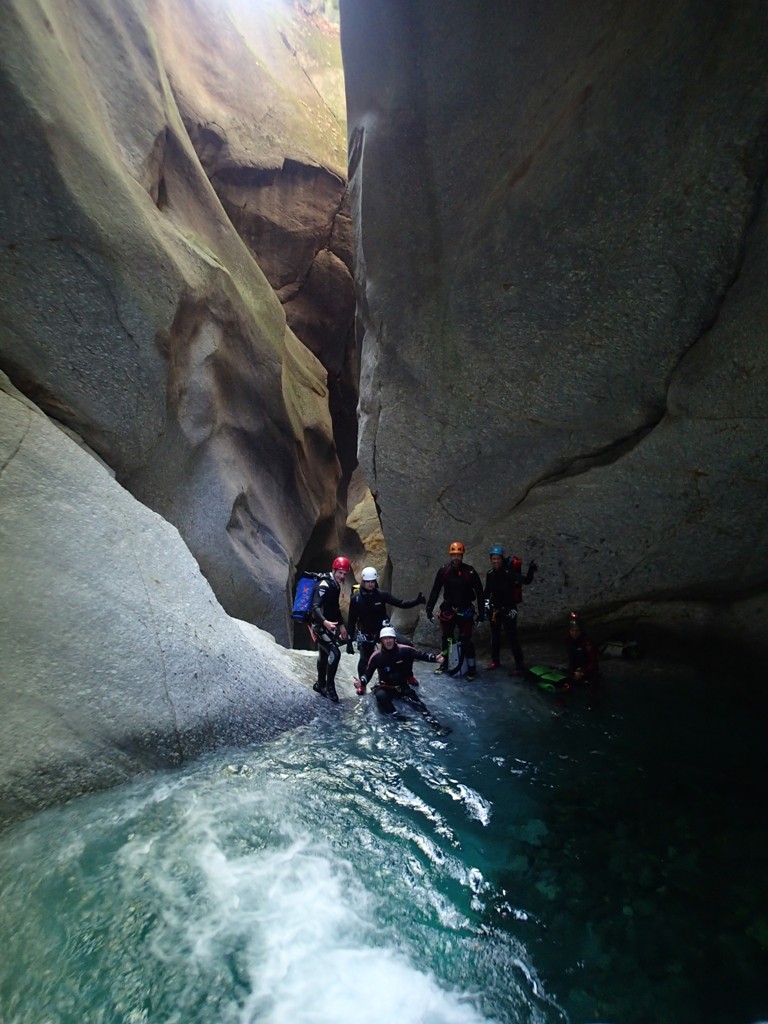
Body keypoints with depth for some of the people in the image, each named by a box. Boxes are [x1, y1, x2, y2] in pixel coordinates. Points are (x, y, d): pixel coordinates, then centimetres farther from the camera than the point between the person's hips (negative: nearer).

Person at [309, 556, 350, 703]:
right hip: (320, 625, -9)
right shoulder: (324, 585, -22)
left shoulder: (336, 585, 9)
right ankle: (329, 687, -6)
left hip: (328, 626, 10)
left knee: (324, 655, 18)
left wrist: (341, 624, 22)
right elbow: (315, 607, -31)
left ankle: (320, 684, 32)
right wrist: (325, 622, -46)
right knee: (334, 653, -17)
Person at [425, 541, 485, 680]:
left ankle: (471, 667, 9)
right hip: (448, 609, 2)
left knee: (466, 639, -3)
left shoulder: (469, 571, -10)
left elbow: (479, 592, -4)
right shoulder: (443, 570, -5)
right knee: (446, 637, 13)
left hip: (464, 610, -2)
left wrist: (481, 612, -4)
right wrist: (429, 608, -2)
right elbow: (435, 590, 0)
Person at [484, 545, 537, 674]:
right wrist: (486, 604, 8)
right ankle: (495, 660, 35)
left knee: (512, 638, -6)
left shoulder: (509, 573, -16)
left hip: (508, 609, -5)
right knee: (495, 636, 18)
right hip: (495, 609, 5)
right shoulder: (490, 573, 0)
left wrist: (531, 571, -39)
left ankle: (520, 666, 1)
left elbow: (526, 581, -25)